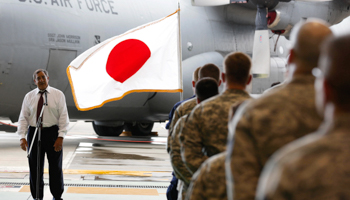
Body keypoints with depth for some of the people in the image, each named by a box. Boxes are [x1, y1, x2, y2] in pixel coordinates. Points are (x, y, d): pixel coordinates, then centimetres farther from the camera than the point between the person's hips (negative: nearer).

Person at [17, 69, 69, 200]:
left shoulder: (58, 95, 1)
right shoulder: (29, 97, 6)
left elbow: (63, 117, -3)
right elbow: (23, 118, 5)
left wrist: (60, 137, -13)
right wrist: (22, 137, -8)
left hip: (52, 132, -2)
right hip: (34, 133, 2)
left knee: (55, 167, 6)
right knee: (35, 169, 6)